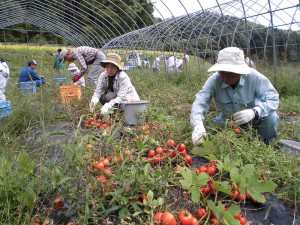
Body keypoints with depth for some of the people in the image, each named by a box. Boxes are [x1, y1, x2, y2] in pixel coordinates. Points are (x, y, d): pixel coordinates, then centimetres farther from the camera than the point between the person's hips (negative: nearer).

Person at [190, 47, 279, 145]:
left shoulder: (254, 77, -28)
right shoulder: (214, 80, -27)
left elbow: (273, 98, -27)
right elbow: (200, 102, -37)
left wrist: (254, 112, -48)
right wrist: (198, 125, -56)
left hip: (254, 117, -1)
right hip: (227, 119, 2)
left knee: (271, 117, -29)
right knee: (210, 129, -18)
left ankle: (270, 144, 4)